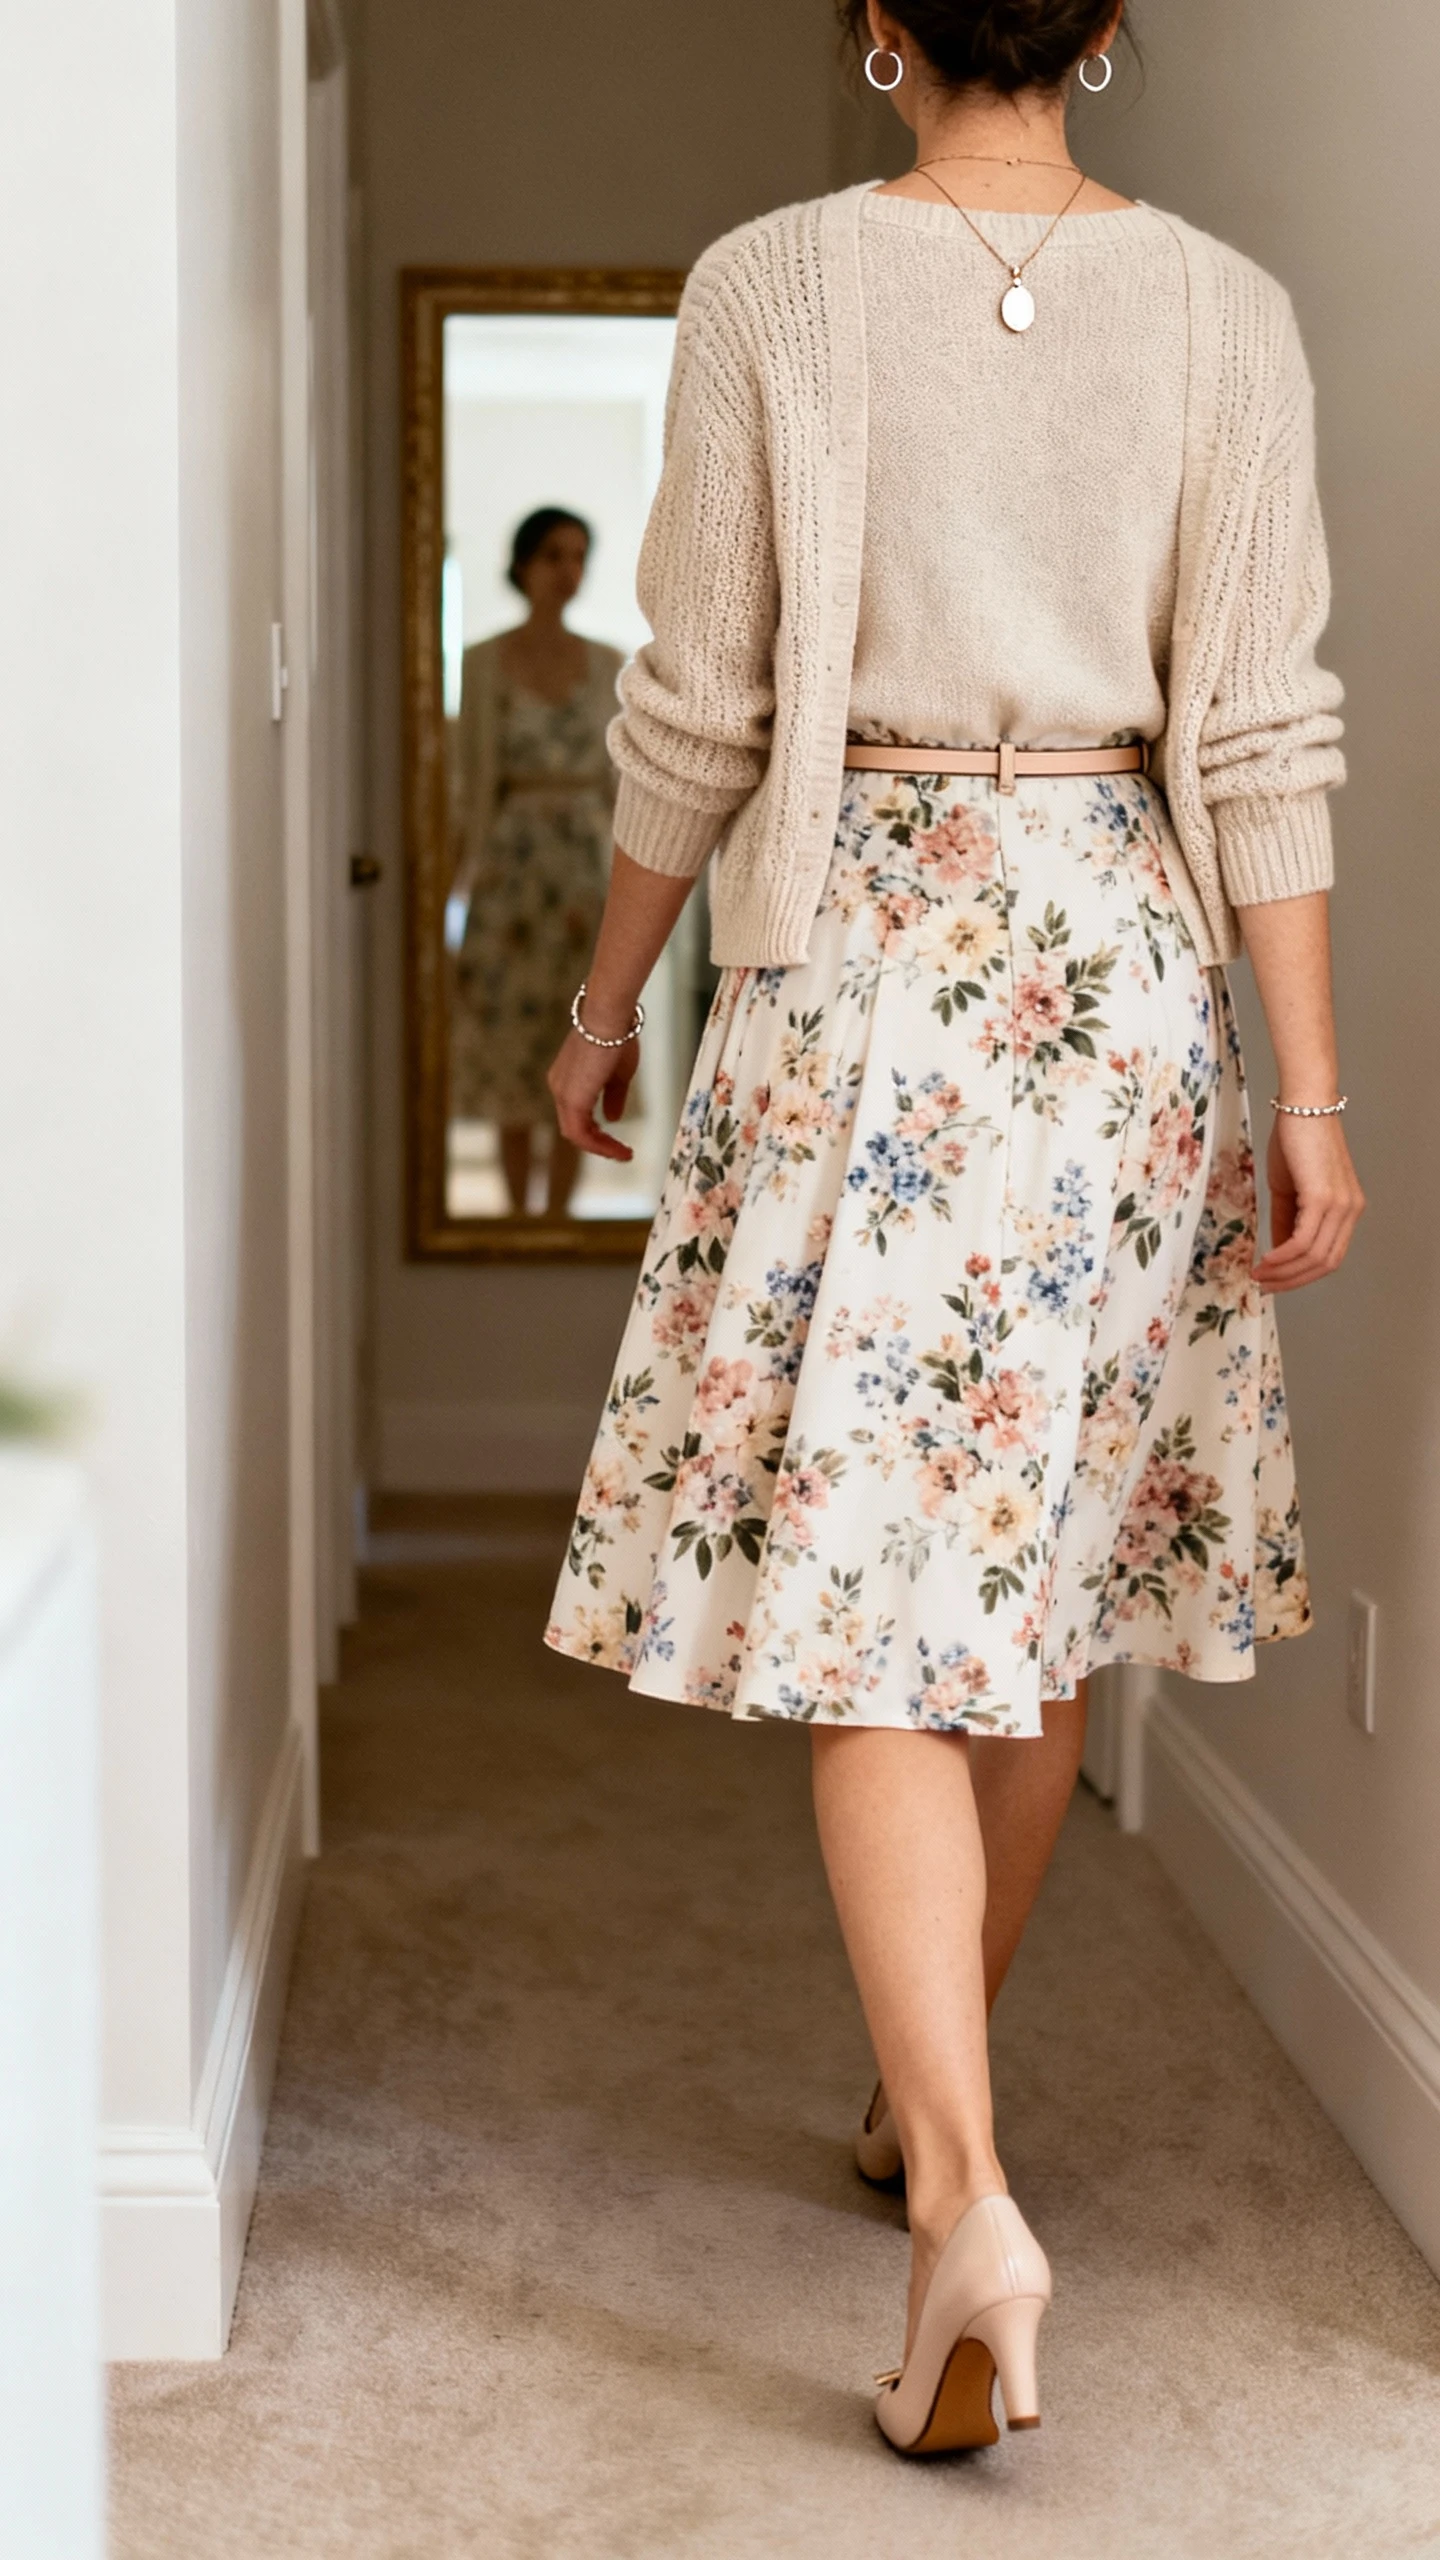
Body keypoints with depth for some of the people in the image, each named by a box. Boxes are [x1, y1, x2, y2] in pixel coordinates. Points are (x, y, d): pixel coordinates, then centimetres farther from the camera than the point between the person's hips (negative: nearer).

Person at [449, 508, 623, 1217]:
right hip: (513, 864, -2)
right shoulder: (484, 663, 1)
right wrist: (466, 867, -4)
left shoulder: (606, 664, 9)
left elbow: (616, 776, 11)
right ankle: (518, 1214, 8)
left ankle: (558, 1214, 7)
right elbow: (475, 778, 1)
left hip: (588, 859, 2)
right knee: (511, 1045, -1)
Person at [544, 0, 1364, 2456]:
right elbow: (1261, 738, -3)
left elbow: (699, 712, -2)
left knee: (866, 1590, -2)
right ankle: (929, 2073, 31)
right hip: (1124, 960, 3)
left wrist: (604, 1001, 11)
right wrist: (1310, 1093, 1)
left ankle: (968, 2200, -14)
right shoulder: (1223, 308, 1)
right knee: (1041, 1565, 15)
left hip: (861, 955, -3)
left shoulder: (770, 287, -4)